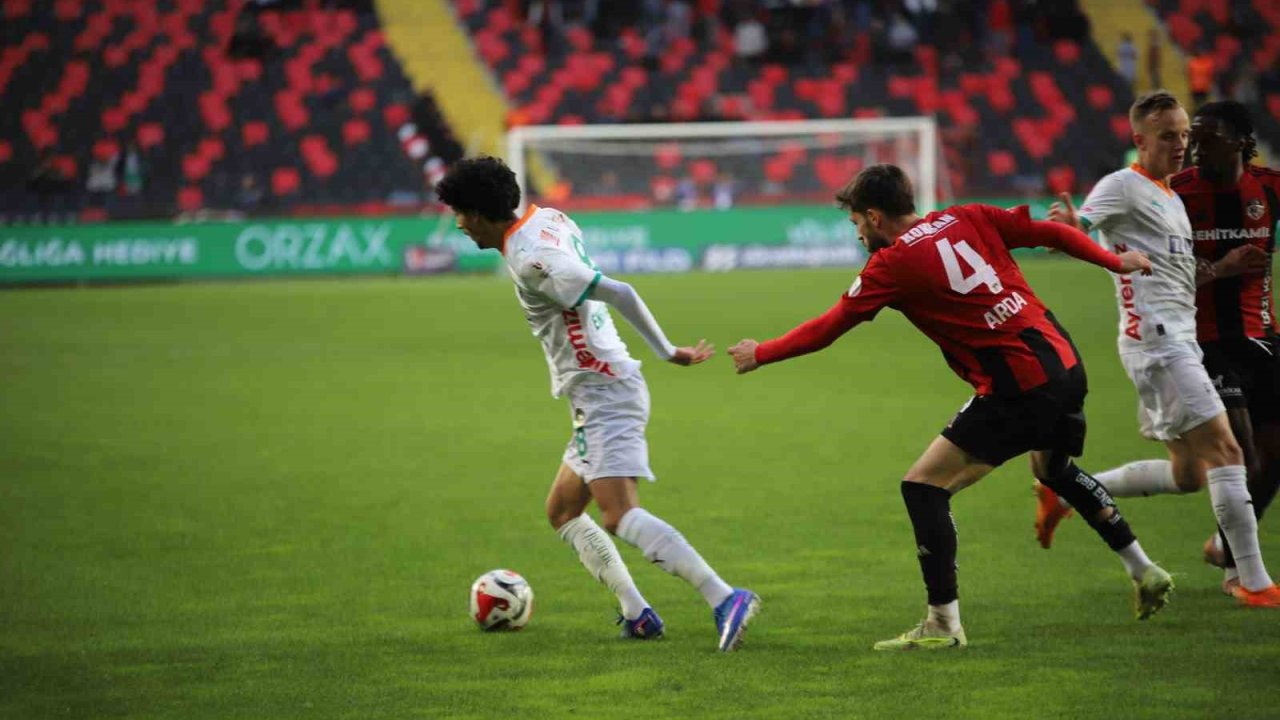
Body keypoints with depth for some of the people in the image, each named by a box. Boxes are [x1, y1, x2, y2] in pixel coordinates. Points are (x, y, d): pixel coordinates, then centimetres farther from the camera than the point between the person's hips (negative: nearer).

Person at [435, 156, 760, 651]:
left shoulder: (530, 259, -20)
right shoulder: (548, 217, 8)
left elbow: (619, 294, -23)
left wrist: (666, 352, -14)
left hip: (602, 393, -10)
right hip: (606, 391, 10)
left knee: (620, 516, -21)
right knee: (562, 512, 18)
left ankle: (725, 600, -30)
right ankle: (636, 613, 10)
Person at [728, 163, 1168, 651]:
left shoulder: (892, 264, -7)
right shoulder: (968, 220, 10)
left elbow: (827, 328, -2)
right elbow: (1051, 233, 9)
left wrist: (760, 355, 11)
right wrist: (1115, 261, 22)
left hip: (1018, 387, -8)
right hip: (1065, 362, 8)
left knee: (924, 486, -2)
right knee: (1053, 468, 34)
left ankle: (944, 624, -4)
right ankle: (1144, 573, 43)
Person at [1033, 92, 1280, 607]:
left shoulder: (1171, 198, 22)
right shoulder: (1124, 186, -6)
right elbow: (1075, 231, -21)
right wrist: (1065, 223, -43)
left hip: (1180, 341, 10)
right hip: (1155, 339, -10)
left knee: (1189, 475, 11)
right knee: (1225, 451, -14)